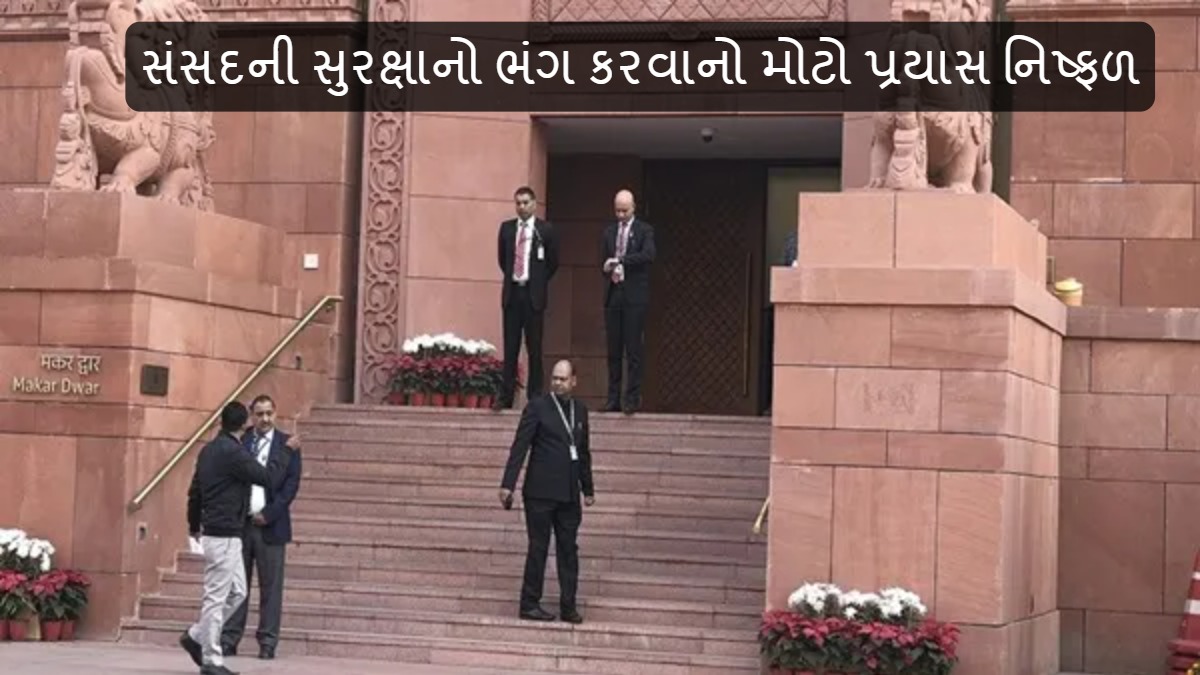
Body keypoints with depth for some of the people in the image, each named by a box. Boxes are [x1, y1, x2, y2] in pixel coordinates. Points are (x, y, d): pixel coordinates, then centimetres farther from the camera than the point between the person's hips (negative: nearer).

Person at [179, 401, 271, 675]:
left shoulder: (208, 450, 12)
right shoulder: (232, 452, -17)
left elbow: (194, 491, 19)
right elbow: (265, 478, -14)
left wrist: (194, 525, 31)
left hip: (219, 533, 10)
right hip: (224, 536, -10)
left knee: (237, 592, 16)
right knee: (216, 596, -4)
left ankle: (196, 637, 21)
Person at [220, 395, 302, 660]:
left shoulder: (287, 443, 3)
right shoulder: (240, 442, 8)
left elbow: (292, 483, -2)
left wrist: (269, 514, -9)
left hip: (270, 526, -2)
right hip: (239, 523, 2)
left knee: (270, 587, 1)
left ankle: (268, 643, 5)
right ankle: (229, 639, 7)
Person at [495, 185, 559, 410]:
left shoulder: (545, 230, 0)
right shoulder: (507, 228, 8)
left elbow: (553, 262, 7)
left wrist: (539, 282, 9)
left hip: (534, 294, -2)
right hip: (511, 292, 3)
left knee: (534, 348, 1)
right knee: (510, 347, 3)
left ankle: (535, 397, 5)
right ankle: (505, 396, 4)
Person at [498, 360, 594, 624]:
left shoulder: (580, 410, 12)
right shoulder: (537, 407, -4)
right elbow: (520, 447, -7)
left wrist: (588, 488, 20)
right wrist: (508, 484, -14)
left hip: (569, 493, 5)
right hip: (541, 492, -5)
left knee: (569, 550, 5)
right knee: (538, 548, 0)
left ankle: (568, 606, 11)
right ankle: (530, 605, 7)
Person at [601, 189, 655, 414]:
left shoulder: (644, 230, 0)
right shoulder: (609, 231, 15)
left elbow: (648, 254, -16)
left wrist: (620, 261, -20)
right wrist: (607, 269, -5)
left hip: (634, 296, -4)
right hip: (613, 295, 5)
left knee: (633, 350, -4)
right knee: (613, 351, 6)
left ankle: (632, 399, -1)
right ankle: (613, 399, 10)